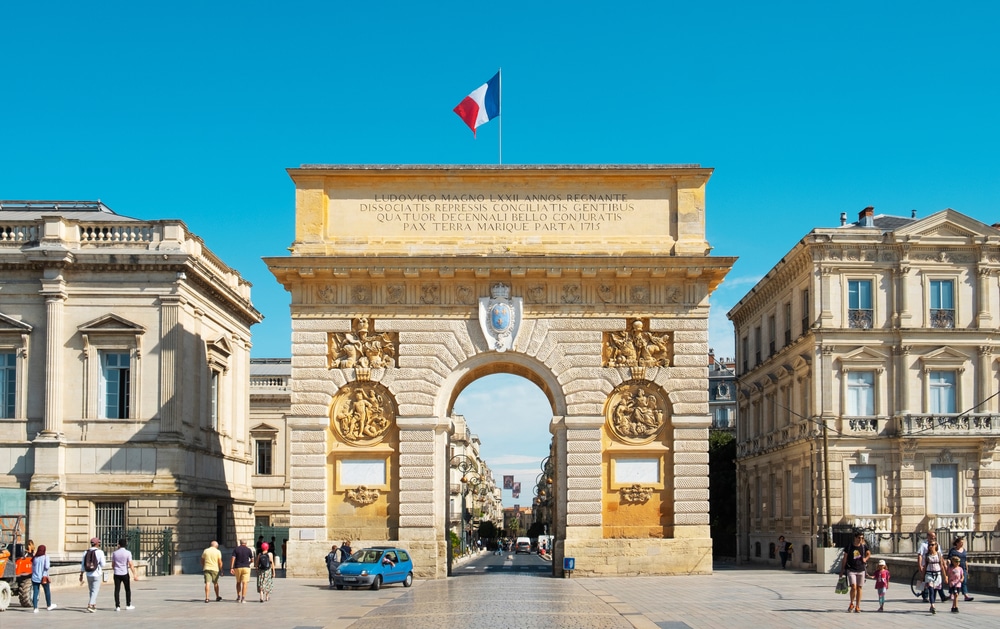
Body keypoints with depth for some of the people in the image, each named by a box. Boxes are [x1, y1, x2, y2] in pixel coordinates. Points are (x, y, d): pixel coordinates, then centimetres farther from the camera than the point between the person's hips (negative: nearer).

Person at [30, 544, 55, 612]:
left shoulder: (34, 558, 2)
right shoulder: (45, 557, -10)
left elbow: (32, 568, 10)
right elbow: (47, 567, -19)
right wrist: (49, 564, 2)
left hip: (35, 577, 3)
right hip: (43, 577, -3)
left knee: (35, 592, 3)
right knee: (47, 591, 16)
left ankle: (35, 608, -3)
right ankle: (49, 606, 29)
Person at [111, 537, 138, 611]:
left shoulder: (114, 553, 1)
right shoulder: (128, 553, -8)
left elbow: (113, 564, 8)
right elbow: (131, 565, -12)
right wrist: (134, 574, -11)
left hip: (117, 574, 2)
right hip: (125, 574, -2)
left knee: (117, 590, 2)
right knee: (128, 590, 13)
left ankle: (117, 606, -3)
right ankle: (128, 605, 17)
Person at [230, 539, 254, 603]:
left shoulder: (236, 549, 1)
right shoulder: (248, 550, 1)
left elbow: (233, 559, -9)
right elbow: (252, 560, 7)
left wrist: (231, 568, -10)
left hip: (237, 568, 1)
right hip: (246, 568, -1)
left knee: (238, 582, 18)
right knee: (244, 583, -2)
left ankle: (238, 597, 17)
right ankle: (243, 598, -8)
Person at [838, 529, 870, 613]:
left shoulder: (864, 545, -1)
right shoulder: (849, 545, -7)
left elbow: (869, 553, 19)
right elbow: (845, 559, 0)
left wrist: (865, 558, -3)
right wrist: (842, 571, 1)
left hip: (861, 570, 3)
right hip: (851, 570, -3)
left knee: (859, 588, 5)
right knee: (853, 587, -15)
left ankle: (857, 607, 15)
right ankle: (852, 604, 8)